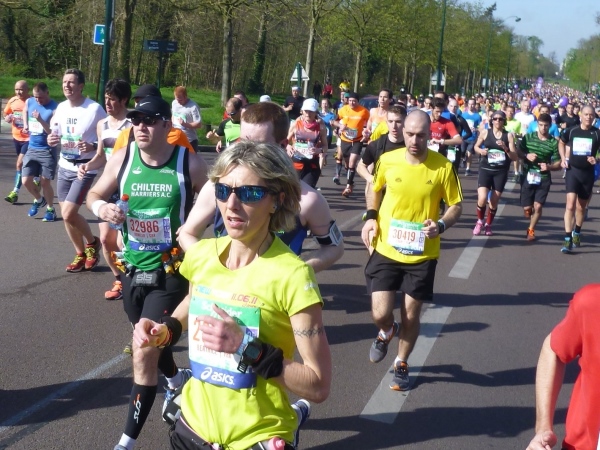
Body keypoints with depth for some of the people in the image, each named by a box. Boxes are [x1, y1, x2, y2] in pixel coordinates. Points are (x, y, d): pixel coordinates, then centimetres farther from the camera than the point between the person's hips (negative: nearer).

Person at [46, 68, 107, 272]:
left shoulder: (95, 109, -15)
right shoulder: (61, 108, 5)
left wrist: (93, 146, -28)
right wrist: (51, 140, -6)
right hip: (64, 167, 7)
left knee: (68, 214, -15)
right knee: (66, 214, 9)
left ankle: (92, 242, 13)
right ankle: (81, 255, 25)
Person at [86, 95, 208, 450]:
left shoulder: (189, 163, -14)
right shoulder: (122, 160, -4)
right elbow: (95, 195, 10)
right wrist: (102, 208, -12)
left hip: (171, 272, -5)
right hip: (133, 269, 5)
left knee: (144, 356, -10)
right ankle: (177, 380, 58)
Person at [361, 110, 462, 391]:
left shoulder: (443, 167, -11)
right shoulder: (387, 160, -7)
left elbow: (456, 205, 0)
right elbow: (375, 188, 13)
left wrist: (442, 225, -20)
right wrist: (371, 217, -2)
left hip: (422, 255, -1)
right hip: (386, 250, 1)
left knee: (411, 316, 8)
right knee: (380, 314, -4)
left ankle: (401, 365, 34)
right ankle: (387, 332, 35)